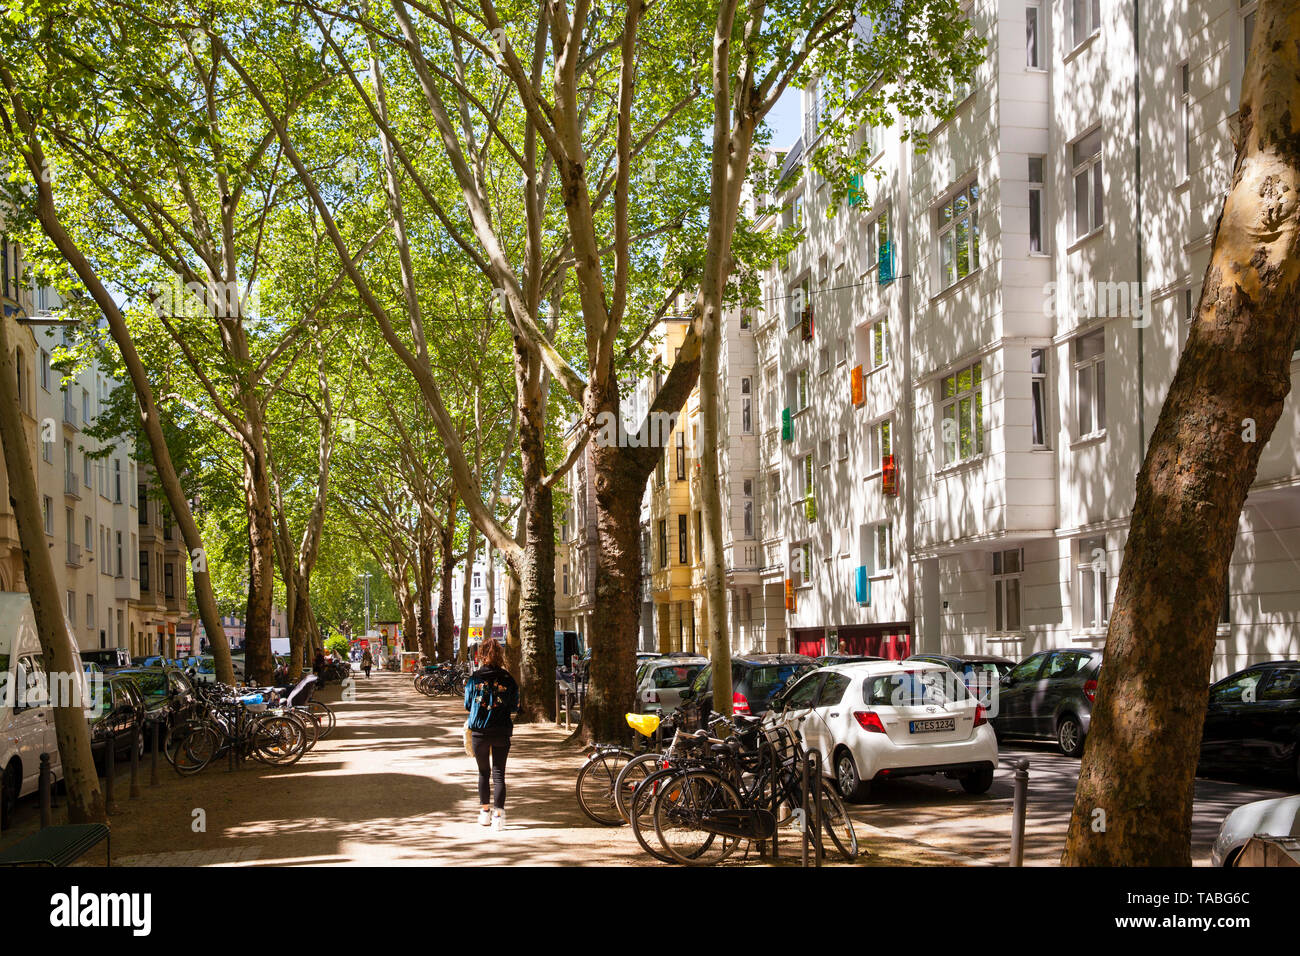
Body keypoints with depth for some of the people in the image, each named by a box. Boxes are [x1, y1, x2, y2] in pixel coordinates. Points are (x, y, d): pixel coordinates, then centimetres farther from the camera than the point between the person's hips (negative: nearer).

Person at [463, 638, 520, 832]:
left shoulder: (474, 678, -5)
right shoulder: (507, 679, -5)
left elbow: (467, 705, 4)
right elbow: (515, 708, 1)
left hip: (479, 731, 0)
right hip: (502, 732, 0)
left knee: (483, 772, 17)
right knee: (499, 773, 3)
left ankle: (485, 810, 25)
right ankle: (498, 814, -7)